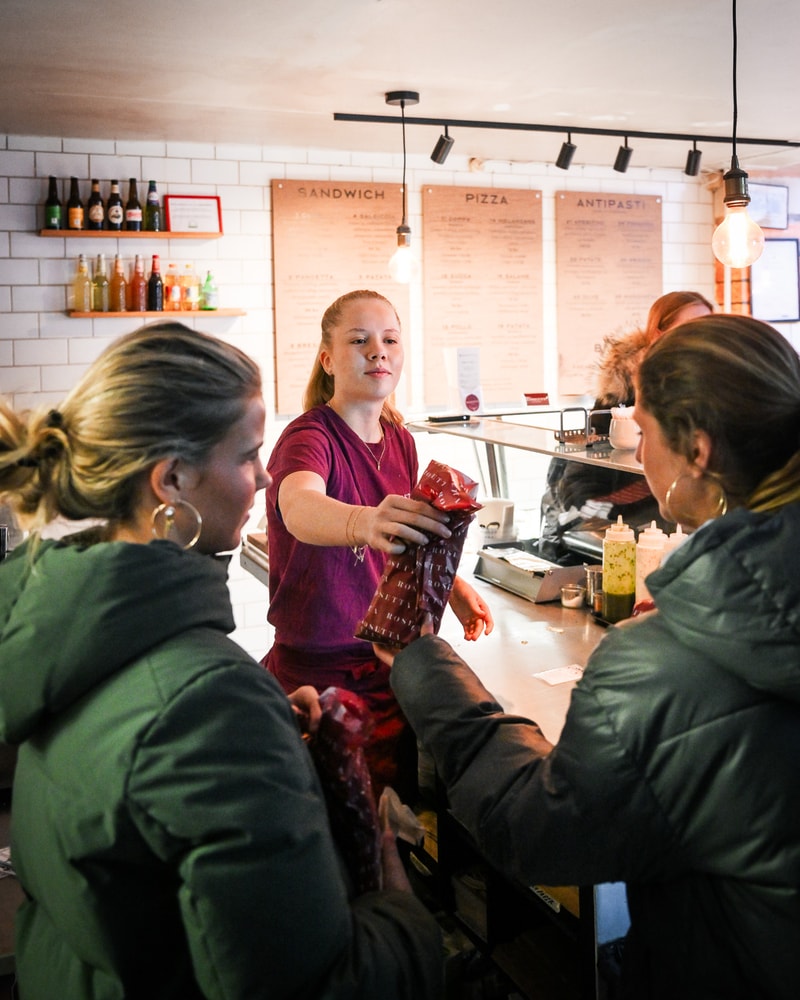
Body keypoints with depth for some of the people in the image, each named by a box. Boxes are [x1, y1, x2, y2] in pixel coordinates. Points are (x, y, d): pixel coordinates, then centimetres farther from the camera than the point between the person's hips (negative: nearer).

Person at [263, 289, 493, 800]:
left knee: (403, 801, 12)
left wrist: (453, 586, 4)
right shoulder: (309, 437, -17)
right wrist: (365, 522, -61)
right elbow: (300, 508, -41)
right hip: (318, 669, -6)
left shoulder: (400, 441, 5)